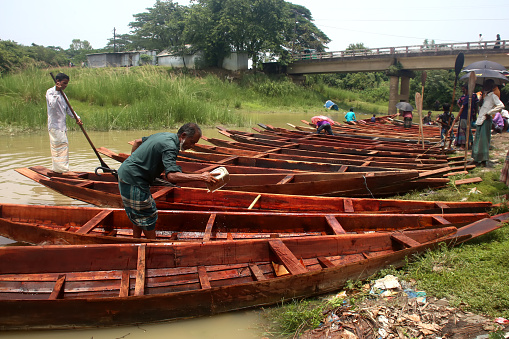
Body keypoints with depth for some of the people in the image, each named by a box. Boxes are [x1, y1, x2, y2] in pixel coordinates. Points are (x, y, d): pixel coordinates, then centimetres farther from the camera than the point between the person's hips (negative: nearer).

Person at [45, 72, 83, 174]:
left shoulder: (62, 93, 16)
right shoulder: (50, 92, -9)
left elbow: (68, 108, 16)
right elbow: (52, 105, -26)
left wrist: (76, 117, 2)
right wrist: (57, 92, -26)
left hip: (62, 125, 9)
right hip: (55, 125, -9)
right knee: (62, 144, -13)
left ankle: (57, 169, 20)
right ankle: (64, 169, -13)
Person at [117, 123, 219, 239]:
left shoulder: (165, 135, 8)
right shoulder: (170, 146, -24)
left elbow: (137, 142, 21)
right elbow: (172, 175, -38)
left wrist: (134, 160, 26)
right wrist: (201, 177, -41)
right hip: (133, 179, -10)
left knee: (139, 214, 21)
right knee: (147, 216, 2)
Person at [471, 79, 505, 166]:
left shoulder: (493, 96, -8)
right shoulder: (486, 96, 18)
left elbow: (501, 106, -21)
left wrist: (489, 113, -18)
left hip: (486, 120, -9)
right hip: (480, 120, 9)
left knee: (484, 140, -7)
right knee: (478, 139, 9)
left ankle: (484, 160, -2)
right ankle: (477, 159, 15)